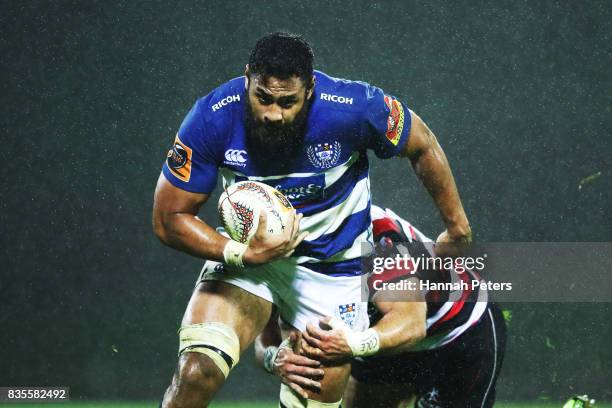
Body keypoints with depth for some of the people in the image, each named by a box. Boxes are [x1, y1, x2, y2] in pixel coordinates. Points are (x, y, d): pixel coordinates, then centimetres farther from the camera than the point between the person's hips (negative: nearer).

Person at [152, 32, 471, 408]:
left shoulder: (355, 108, -24)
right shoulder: (213, 119, -23)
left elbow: (423, 145, -3)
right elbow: (169, 218, -14)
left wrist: (456, 224, 7)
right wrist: (244, 254, -28)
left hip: (332, 270, 0)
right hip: (246, 253, 0)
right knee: (197, 371, -24)